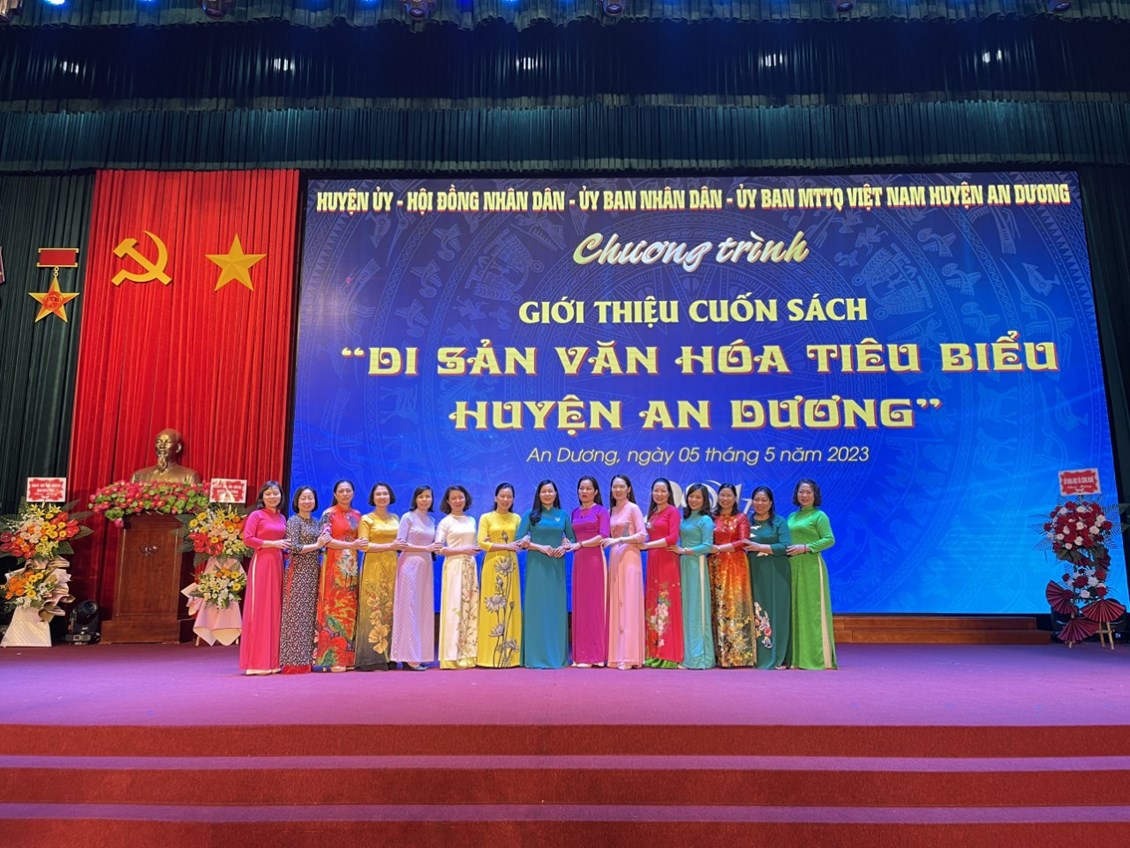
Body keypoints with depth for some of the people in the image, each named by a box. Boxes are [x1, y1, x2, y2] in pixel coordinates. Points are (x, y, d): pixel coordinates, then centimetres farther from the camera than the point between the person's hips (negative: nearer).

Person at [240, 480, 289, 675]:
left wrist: (285, 549, 4)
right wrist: (272, 543, -14)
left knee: (275, 608, 6)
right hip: (261, 564, -6)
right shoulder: (256, 515, -2)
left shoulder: (282, 518, 15)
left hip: (277, 564, 6)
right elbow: (247, 539, -11)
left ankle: (272, 660, 12)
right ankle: (256, 662, -1)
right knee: (259, 609, -5)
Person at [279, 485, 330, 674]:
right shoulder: (294, 521, -3)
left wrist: (324, 543, 0)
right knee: (297, 615, -6)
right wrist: (316, 545, -9)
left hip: (314, 571, 7)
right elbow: (293, 548, -14)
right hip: (298, 571, -7)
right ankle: (294, 661, -3)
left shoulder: (317, 522, 16)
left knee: (311, 614, 5)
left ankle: (305, 659, 8)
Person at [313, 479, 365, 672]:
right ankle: (332, 659, -2)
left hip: (352, 567, 6)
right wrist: (351, 545, -18)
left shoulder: (357, 515, 14)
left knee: (350, 609, 4)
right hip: (334, 565, -5)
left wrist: (361, 544, -2)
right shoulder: (329, 514, -2)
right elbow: (326, 540, -11)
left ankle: (346, 657, 9)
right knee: (333, 608, -6)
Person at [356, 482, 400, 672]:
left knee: (390, 610, 2)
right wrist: (388, 546, -15)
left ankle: (387, 656, 6)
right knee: (373, 610, -7)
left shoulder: (396, 519, 16)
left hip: (392, 568, 4)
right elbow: (364, 545, -8)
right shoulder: (366, 519, 2)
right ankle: (371, 658, -4)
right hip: (374, 568, -4)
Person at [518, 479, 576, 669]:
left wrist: (564, 547, -9)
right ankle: (536, 657, 1)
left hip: (557, 566, 2)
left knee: (556, 607, 3)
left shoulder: (563, 515, 10)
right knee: (537, 607, -3)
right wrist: (541, 547, -13)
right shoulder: (531, 515, 4)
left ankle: (557, 655, 10)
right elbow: (520, 540, -3)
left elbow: (573, 539, 12)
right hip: (536, 565, -2)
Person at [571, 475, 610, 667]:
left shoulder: (601, 511, 0)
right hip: (578, 560, 5)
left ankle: (594, 655, 2)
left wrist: (580, 544, -15)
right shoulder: (575, 513, 16)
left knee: (594, 604, -3)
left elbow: (603, 536, -11)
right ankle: (581, 654, 9)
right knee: (579, 605, 4)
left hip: (595, 559, -5)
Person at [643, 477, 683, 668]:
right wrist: (643, 546, -2)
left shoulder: (672, 511, -3)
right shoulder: (652, 513, 17)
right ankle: (654, 653, 9)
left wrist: (647, 545, -13)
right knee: (653, 606, 5)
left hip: (667, 561, -7)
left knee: (666, 605, -5)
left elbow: (673, 537, -13)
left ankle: (669, 655, -2)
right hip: (652, 562, 7)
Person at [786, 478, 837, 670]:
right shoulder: (792, 516, 17)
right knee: (795, 609, 5)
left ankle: (817, 657, 1)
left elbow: (829, 540, -9)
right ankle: (797, 656, 10)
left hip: (811, 566, -6)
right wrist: (788, 550, -1)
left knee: (812, 609, -5)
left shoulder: (819, 516, -1)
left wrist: (805, 548, -15)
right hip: (793, 567, 6)